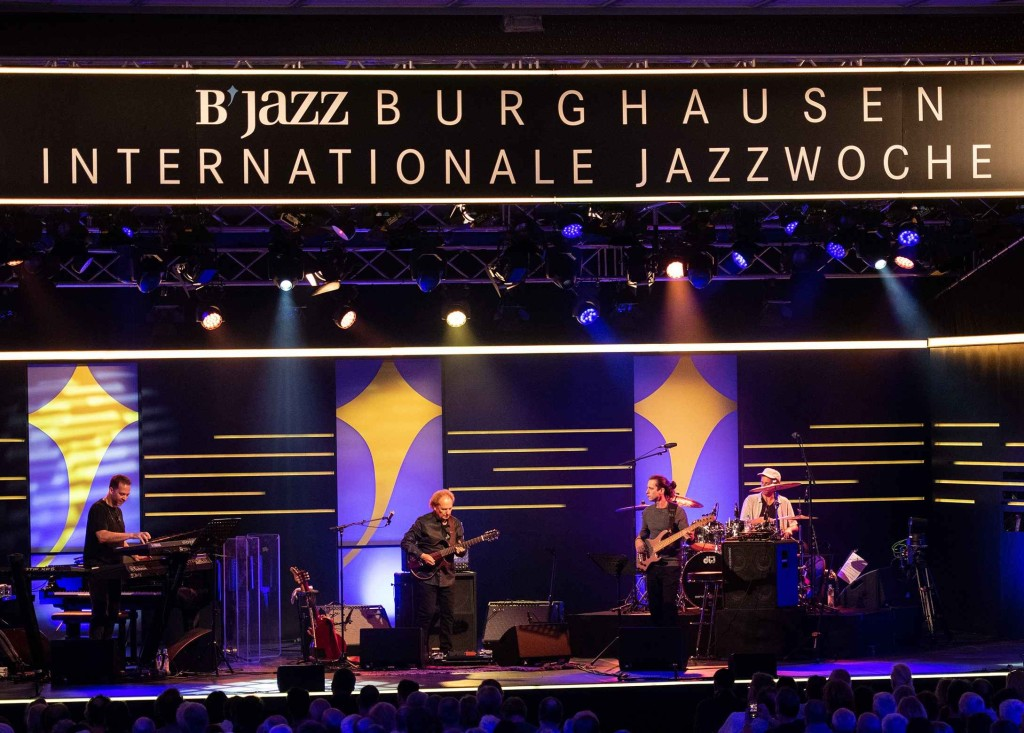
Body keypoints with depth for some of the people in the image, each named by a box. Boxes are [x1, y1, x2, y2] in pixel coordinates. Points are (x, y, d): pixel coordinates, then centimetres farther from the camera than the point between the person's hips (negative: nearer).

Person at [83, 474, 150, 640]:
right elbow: (102, 536, -26)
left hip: (113, 567, 9)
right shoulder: (98, 509, -12)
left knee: (113, 611, 7)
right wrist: (132, 535, -32)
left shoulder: (117, 511, 16)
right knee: (100, 611, -12)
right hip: (98, 567, -9)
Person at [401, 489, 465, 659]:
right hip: (426, 576, -4)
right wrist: (421, 555, -16)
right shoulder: (423, 522, -6)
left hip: (447, 576, 4)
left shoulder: (456, 523, 8)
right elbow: (406, 542, -4)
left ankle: (445, 650, 13)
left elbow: (461, 546, 14)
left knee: (448, 614, 4)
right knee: (426, 613, -5)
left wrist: (460, 550, -10)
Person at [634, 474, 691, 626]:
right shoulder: (647, 512, 10)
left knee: (668, 604, -8)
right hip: (651, 564, 6)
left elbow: (685, 534, -8)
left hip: (670, 564, -6)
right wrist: (638, 541, 1)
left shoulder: (677, 511, -7)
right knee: (653, 605, 7)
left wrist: (688, 536, -30)